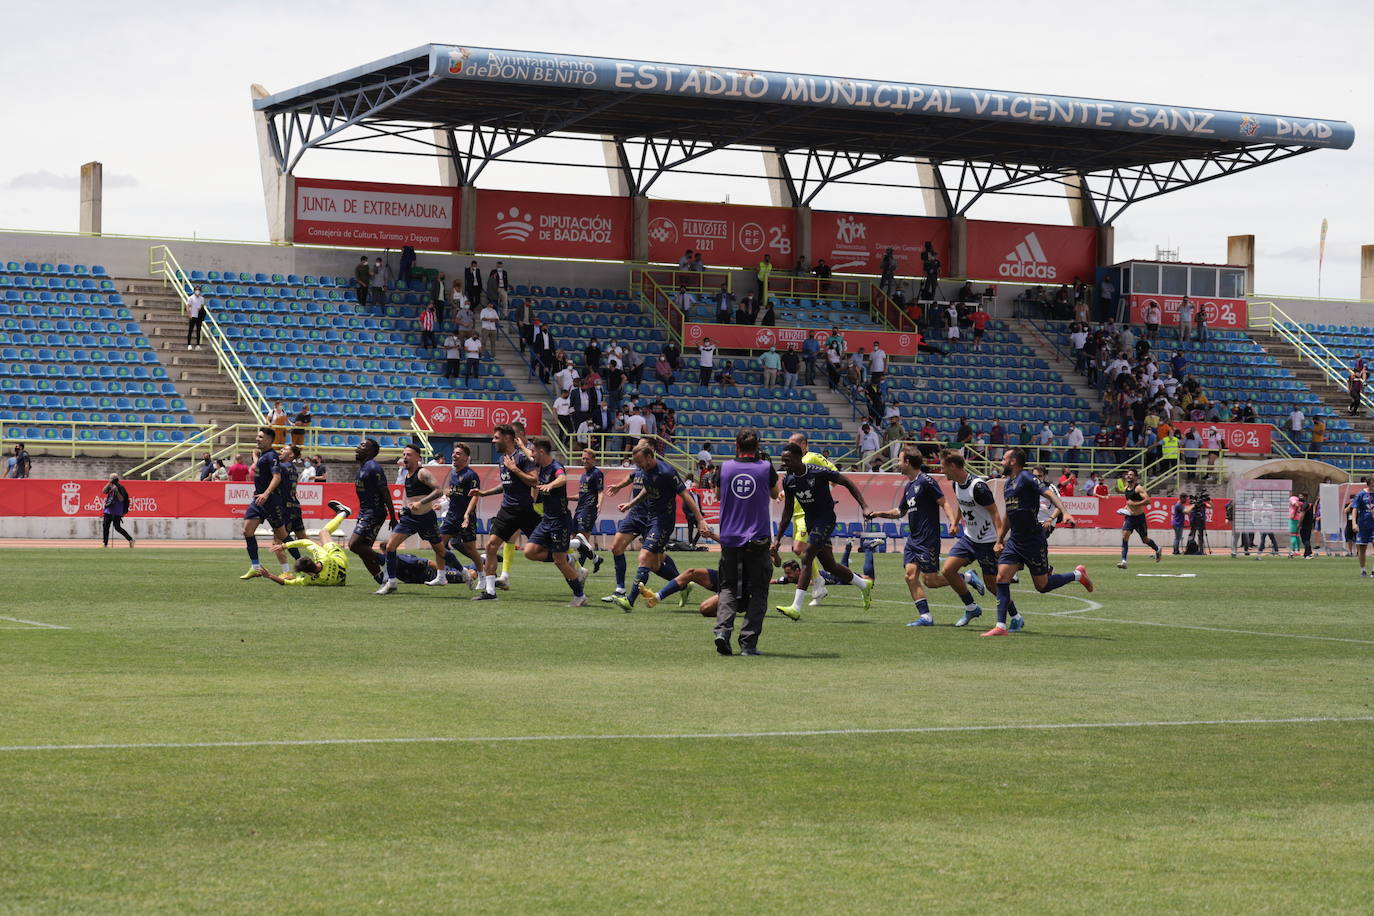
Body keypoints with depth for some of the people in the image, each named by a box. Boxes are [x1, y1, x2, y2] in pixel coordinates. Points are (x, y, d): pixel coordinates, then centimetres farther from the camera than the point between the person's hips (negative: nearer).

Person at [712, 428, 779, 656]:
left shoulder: (725, 468, 0)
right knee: (757, 591, 6)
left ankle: (723, 628, -11)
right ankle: (748, 643, -2)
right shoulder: (766, 468, -4)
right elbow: (775, 494, 16)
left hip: (729, 539, 2)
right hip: (758, 539, -2)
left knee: (728, 587, 13)